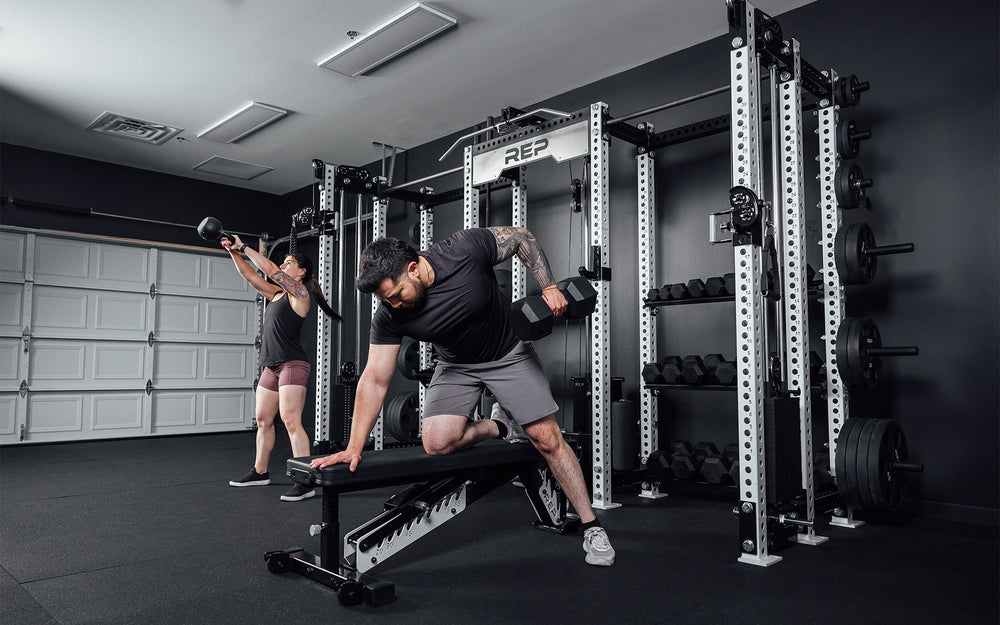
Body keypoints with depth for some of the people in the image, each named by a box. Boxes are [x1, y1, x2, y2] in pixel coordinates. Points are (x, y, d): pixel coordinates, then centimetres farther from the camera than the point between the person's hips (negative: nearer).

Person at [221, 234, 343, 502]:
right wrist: (234, 251, 13)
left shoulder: (300, 293, -5)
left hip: (293, 364, -9)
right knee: (263, 420, 16)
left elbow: (269, 268, -11)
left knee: (290, 421, -16)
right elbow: (250, 275, 20)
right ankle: (260, 472, 31)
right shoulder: (276, 293, 18)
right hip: (271, 366, 9)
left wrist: (244, 247, -4)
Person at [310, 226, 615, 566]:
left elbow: (520, 236, -13)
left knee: (548, 440, -7)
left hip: (509, 354, -2)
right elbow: (375, 379, -17)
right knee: (436, 442, -20)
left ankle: (592, 528, 10)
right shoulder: (389, 316, -22)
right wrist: (354, 447, -20)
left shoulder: (465, 249, -30)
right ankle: (501, 427, 10)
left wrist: (549, 287, -21)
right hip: (456, 366, 3)